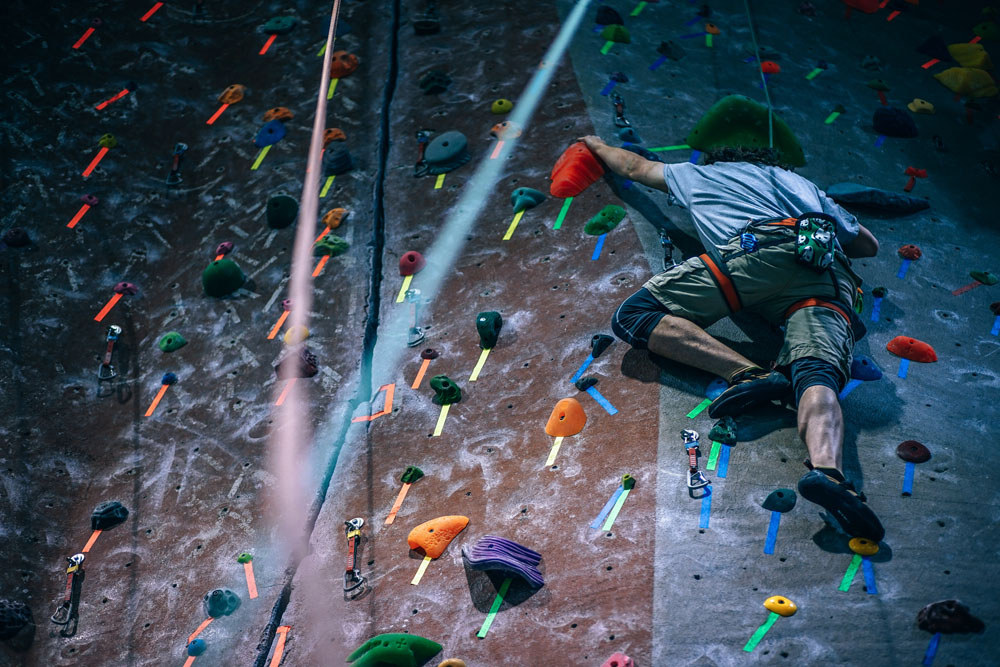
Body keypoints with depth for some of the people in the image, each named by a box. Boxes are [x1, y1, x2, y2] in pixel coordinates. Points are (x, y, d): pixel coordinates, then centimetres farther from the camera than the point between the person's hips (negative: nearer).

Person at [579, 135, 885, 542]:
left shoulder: (701, 174, 38)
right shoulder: (800, 182, 44)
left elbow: (634, 166, 56)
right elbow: (869, 244, 48)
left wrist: (597, 145, 76)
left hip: (763, 249, -4)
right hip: (830, 278, 4)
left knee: (634, 316, -5)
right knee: (818, 373, -21)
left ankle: (748, 373, -25)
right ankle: (827, 470, -54)